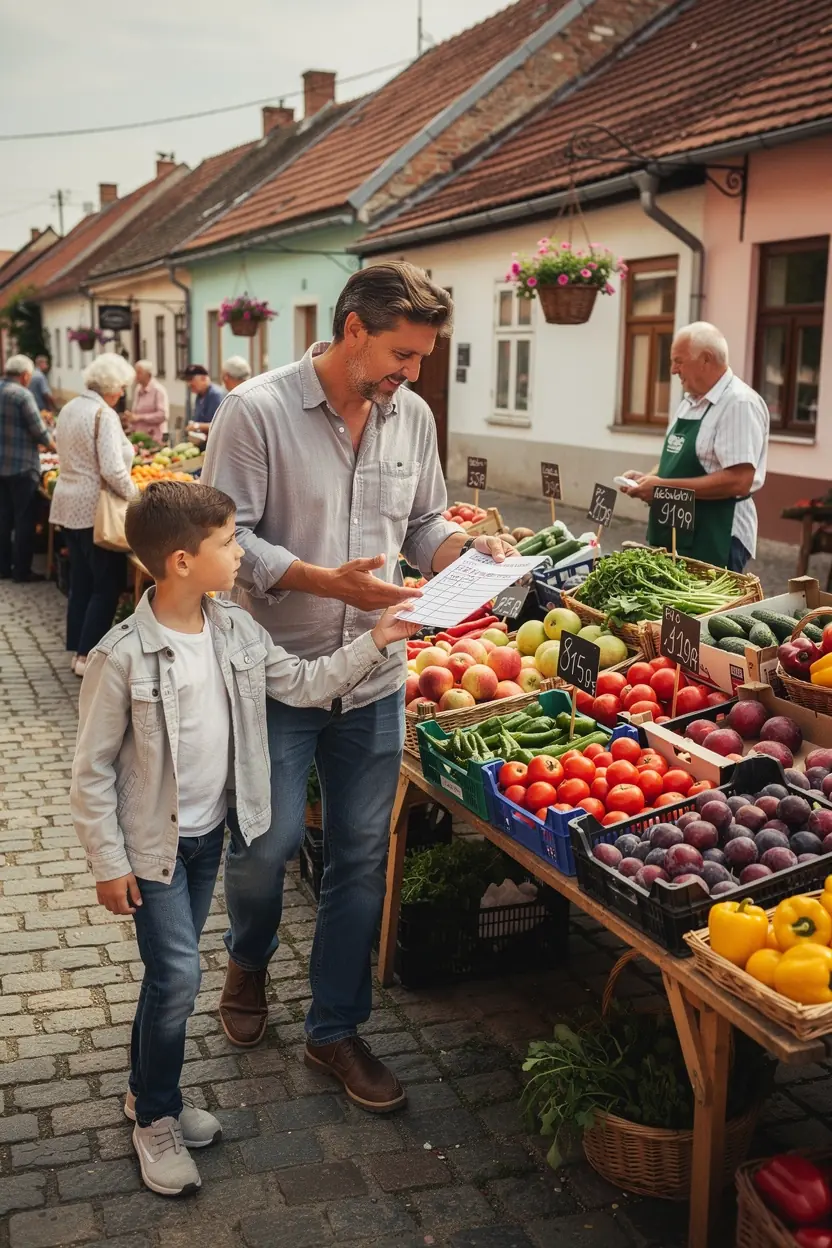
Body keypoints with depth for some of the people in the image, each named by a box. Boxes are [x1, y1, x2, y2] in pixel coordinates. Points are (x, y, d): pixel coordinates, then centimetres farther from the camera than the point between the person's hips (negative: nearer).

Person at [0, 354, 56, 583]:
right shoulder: (22, 394, -16)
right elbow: (39, 431, -14)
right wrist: (53, 446, 5)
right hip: (22, 466, -7)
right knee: (24, 520, 1)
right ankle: (22, 570, 5)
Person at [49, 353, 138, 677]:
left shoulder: (69, 409, 11)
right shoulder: (104, 414, -17)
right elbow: (113, 470, -23)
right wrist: (134, 496, -9)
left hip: (68, 503, 9)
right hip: (94, 507, -9)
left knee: (80, 581, 15)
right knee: (107, 584, 0)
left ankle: (78, 650, 21)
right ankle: (88, 655, 1)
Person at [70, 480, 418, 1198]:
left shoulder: (236, 632, -5)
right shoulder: (124, 656, -22)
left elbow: (304, 685, 6)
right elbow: (93, 769, -15)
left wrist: (375, 642, -3)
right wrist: (108, 863, -11)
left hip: (210, 832, 6)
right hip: (153, 842, -6)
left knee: (171, 974, 18)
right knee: (178, 977, -6)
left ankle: (150, 1093, 38)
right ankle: (156, 1118, 17)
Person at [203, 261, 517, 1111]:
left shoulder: (412, 417, 5)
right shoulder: (258, 410, -12)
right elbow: (229, 537, -15)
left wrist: (472, 551, -6)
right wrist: (328, 581, -26)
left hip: (373, 679, 5)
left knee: (362, 857, 10)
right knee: (267, 843, 5)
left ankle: (335, 1030, 27)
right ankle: (248, 959, 40)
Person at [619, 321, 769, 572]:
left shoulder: (739, 403, -16)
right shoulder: (691, 401, 13)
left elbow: (738, 481, -24)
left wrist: (665, 487, -22)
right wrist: (649, 478, 2)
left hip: (715, 540, -9)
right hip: (676, 535, 9)